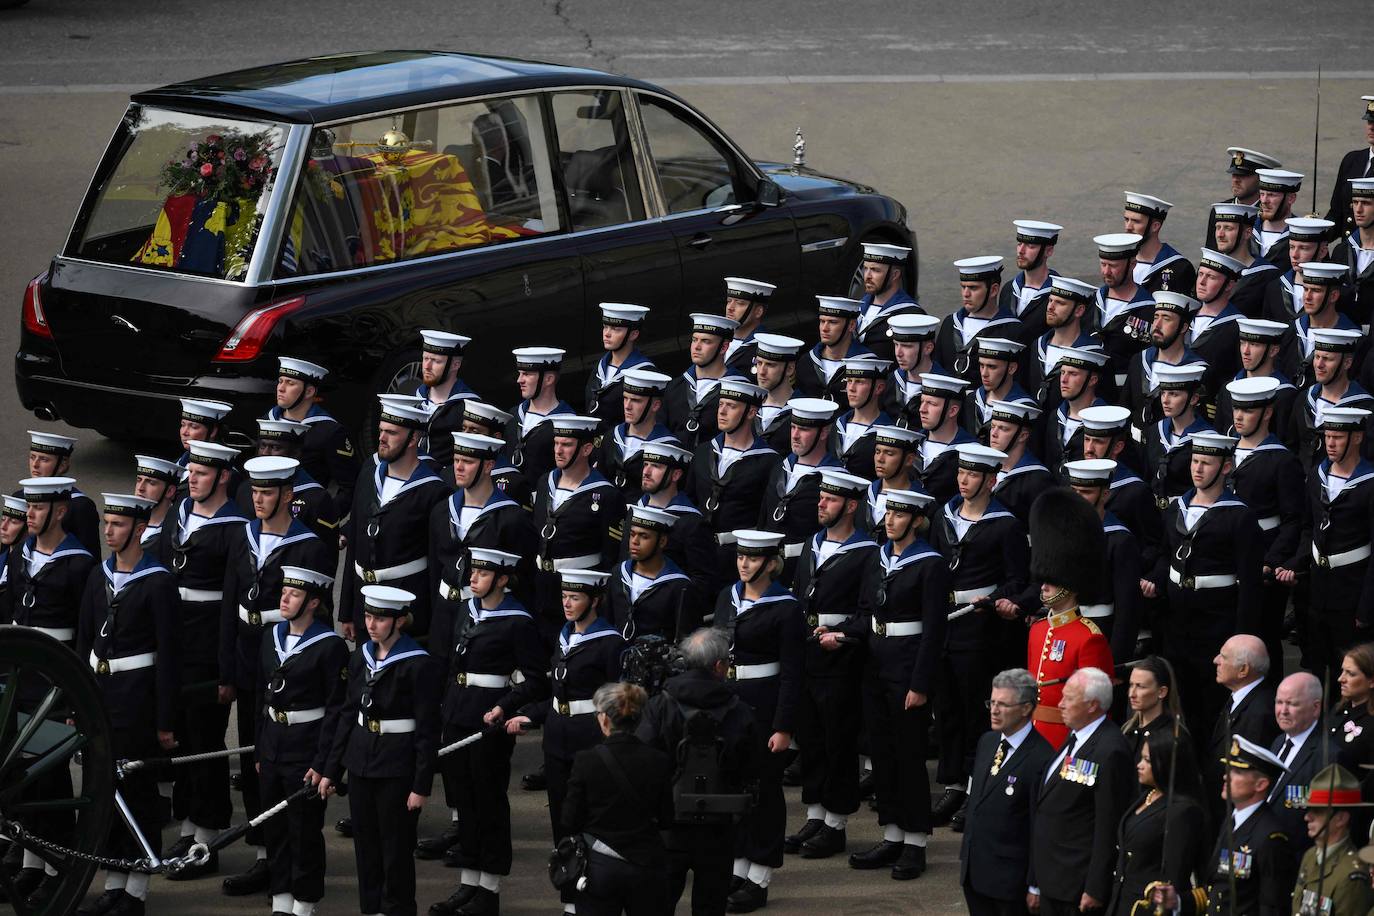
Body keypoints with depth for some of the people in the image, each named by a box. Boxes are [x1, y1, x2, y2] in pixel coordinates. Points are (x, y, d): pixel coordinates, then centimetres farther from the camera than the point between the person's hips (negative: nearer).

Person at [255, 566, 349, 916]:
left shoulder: (330, 647, -12)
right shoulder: (271, 638, 8)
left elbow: (337, 710, -12)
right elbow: (264, 696, 14)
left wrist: (323, 765, -15)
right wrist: (259, 752, 13)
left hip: (306, 747, -6)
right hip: (271, 743, 6)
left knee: (305, 831, 2)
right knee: (274, 828, 11)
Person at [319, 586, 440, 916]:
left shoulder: (418, 665, -14)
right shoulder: (361, 657, 5)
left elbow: (428, 730, -13)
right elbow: (348, 713, 11)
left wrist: (421, 786, -14)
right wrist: (331, 771, 10)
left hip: (398, 766, -6)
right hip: (361, 760, 6)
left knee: (396, 848, 3)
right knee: (365, 845, 12)